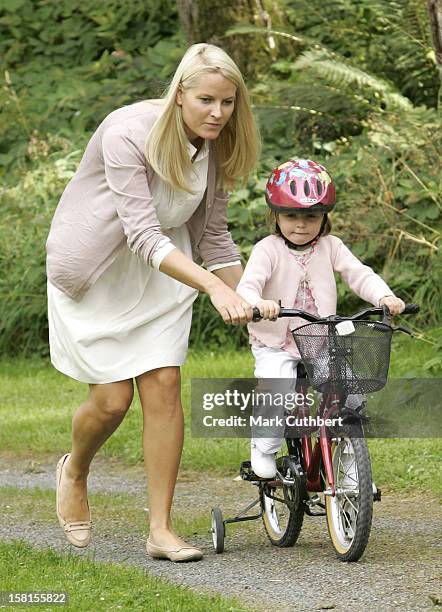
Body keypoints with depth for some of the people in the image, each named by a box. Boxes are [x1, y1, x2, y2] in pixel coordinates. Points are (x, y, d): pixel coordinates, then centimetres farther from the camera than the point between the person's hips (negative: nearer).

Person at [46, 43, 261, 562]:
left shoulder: (216, 148, -8)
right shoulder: (128, 134, -30)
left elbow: (213, 235, 3)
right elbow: (143, 235, -36)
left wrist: (251, 309, -3)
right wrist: (214, 287, -45)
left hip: (164, 269, 5)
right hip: (95, 271, -5)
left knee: (163, 387, -6)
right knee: (112, 398, -5)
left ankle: (161, 530, -1)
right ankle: (74, 473, 29)